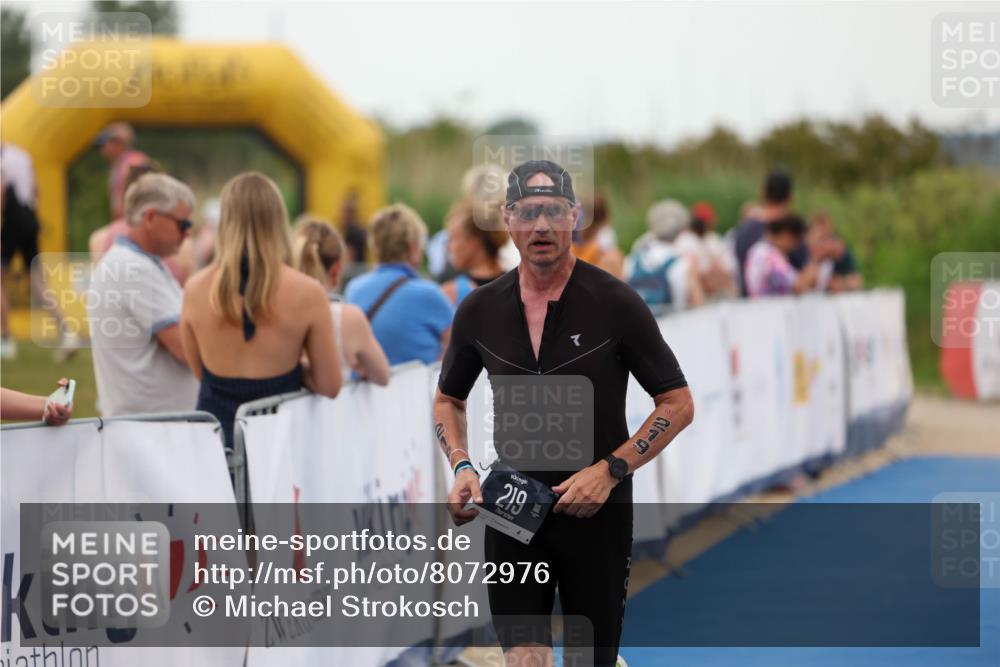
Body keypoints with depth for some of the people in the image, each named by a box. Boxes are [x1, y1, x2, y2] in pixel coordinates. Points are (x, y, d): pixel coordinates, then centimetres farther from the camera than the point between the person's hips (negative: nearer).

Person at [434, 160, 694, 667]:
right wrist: (461, 466, -1)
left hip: (598, 514, -2)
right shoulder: (480, 310, 2)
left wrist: (610, 470, -15)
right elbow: (448, 400, 18)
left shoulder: (615, 303, -8)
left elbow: (677, 404, -4)